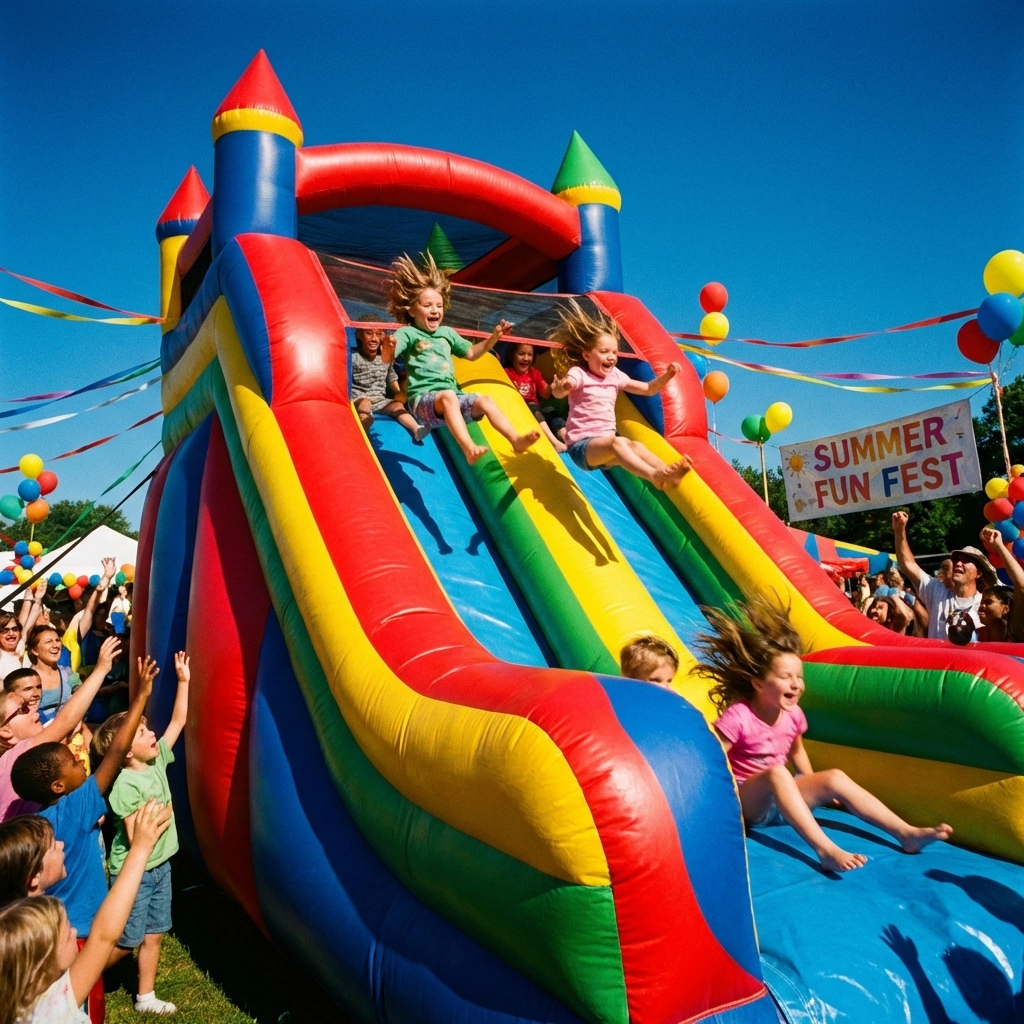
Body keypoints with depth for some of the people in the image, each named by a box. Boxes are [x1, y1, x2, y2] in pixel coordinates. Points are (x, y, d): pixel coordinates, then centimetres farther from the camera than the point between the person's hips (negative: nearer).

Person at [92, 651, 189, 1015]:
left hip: (160, 866, 6)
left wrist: (183, 680, -1)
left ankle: (146, 997, 30)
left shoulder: (157, 760, -2)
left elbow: (178, 721, 2)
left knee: (153, 935, 15)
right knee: (125, 941, 7)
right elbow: (135, 839, -21)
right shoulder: (126, 784, -22)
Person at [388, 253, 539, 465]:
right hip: (423, 399, -6)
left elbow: (471, 353, 30)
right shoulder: (408, 333, 0)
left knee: (485, 400, -15)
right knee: (447, 396, -37)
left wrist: (494, 337, 18)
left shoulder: (447, 333, 19)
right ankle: (469, 448, -54)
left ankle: (516, 439, -19)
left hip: (453, 396, 6)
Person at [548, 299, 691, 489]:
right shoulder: (578, 374, -7)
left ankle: (668, 474, -43)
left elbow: (648, 389, 19)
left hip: (606, 444, 6)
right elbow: (559, 391, -29)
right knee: (618, 442, -35)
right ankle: (655, 476, -52)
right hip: (582, 445, -6)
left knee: (635, 445, -25)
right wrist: (559, 388, -54)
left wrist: (666, 376, 0)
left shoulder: (615, 376, 12)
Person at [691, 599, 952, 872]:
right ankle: (826, 850, -46)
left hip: (779, 799, 7)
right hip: (744, 801, -7)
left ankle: (906, 833, -11)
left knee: (836, 778, -10)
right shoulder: (738, 716, -22)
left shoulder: (793, 715, 0)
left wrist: (814, 789, 18)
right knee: (776, 772, -37)